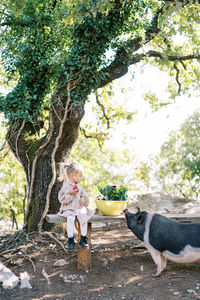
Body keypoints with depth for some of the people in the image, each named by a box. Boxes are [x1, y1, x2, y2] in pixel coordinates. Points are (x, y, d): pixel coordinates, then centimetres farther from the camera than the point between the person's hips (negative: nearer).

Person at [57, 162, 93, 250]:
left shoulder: (79, 187, 15)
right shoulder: (66, 186, -2)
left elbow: (84, 195, 24)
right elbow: (61, 198, -8)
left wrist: (83, 199, 0)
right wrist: (70, 193, -18)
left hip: (79, 207, 4)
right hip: (68, 208, -4)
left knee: (84, 216, -26)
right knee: (70, 218, -34)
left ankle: (83, 239, -16)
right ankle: (70, 240, -24)